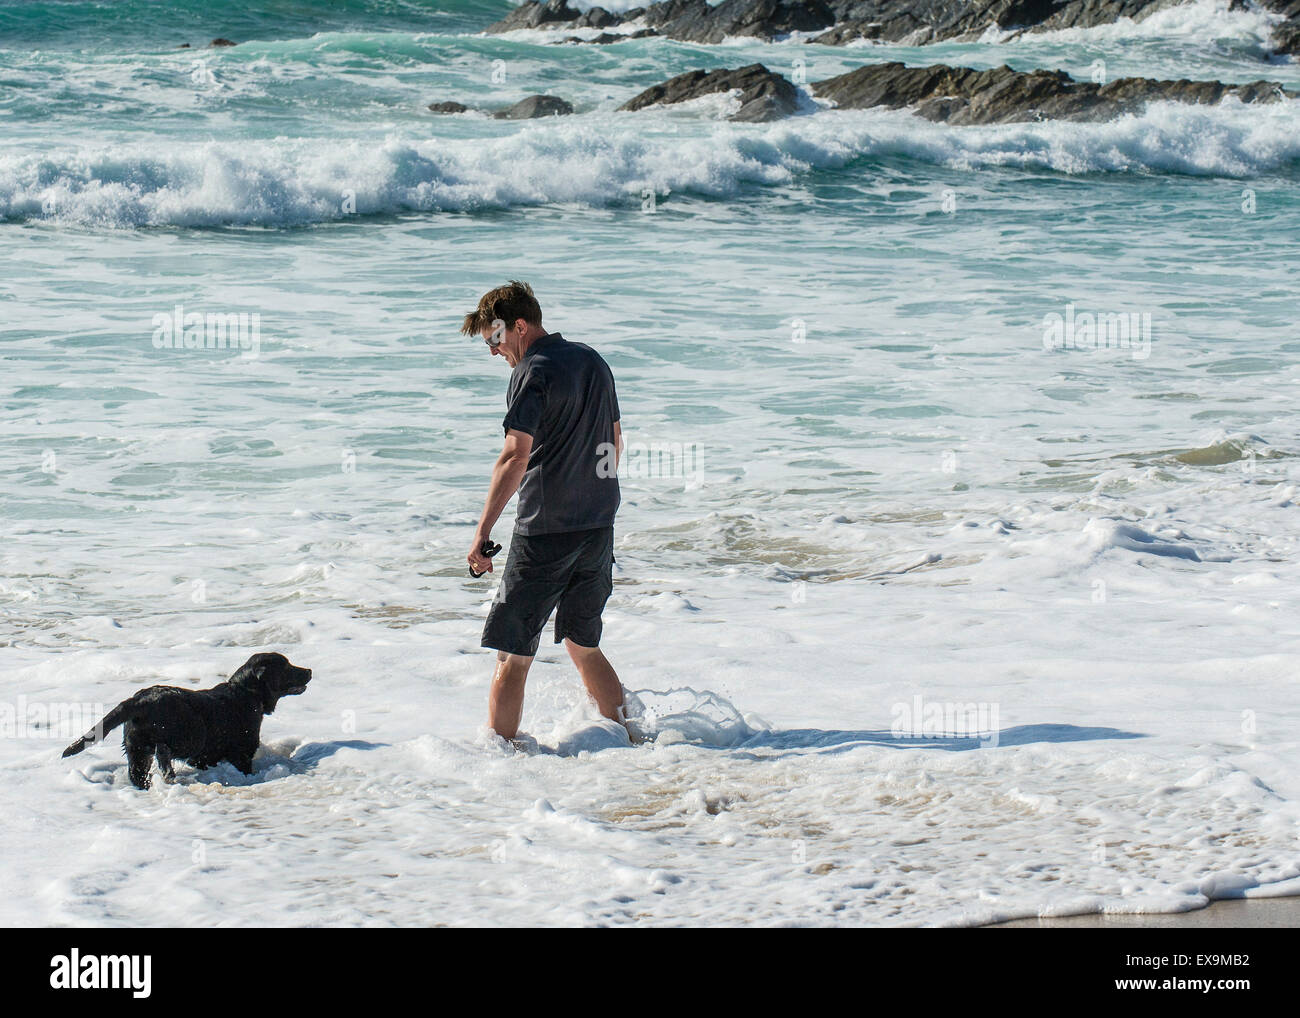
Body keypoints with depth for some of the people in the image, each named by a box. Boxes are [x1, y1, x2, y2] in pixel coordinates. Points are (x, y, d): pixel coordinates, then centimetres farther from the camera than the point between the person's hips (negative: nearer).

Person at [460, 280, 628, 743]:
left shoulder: (533, 372, -12)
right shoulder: (593, 361, 12)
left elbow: (516, 455, -23)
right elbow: (615, 440, 22)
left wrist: (483, 532, -24)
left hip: (545, 533, -8)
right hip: (599, 530, 8)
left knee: (512, 656, -1)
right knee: (583, 645, 20)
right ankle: (629, 738, 22)